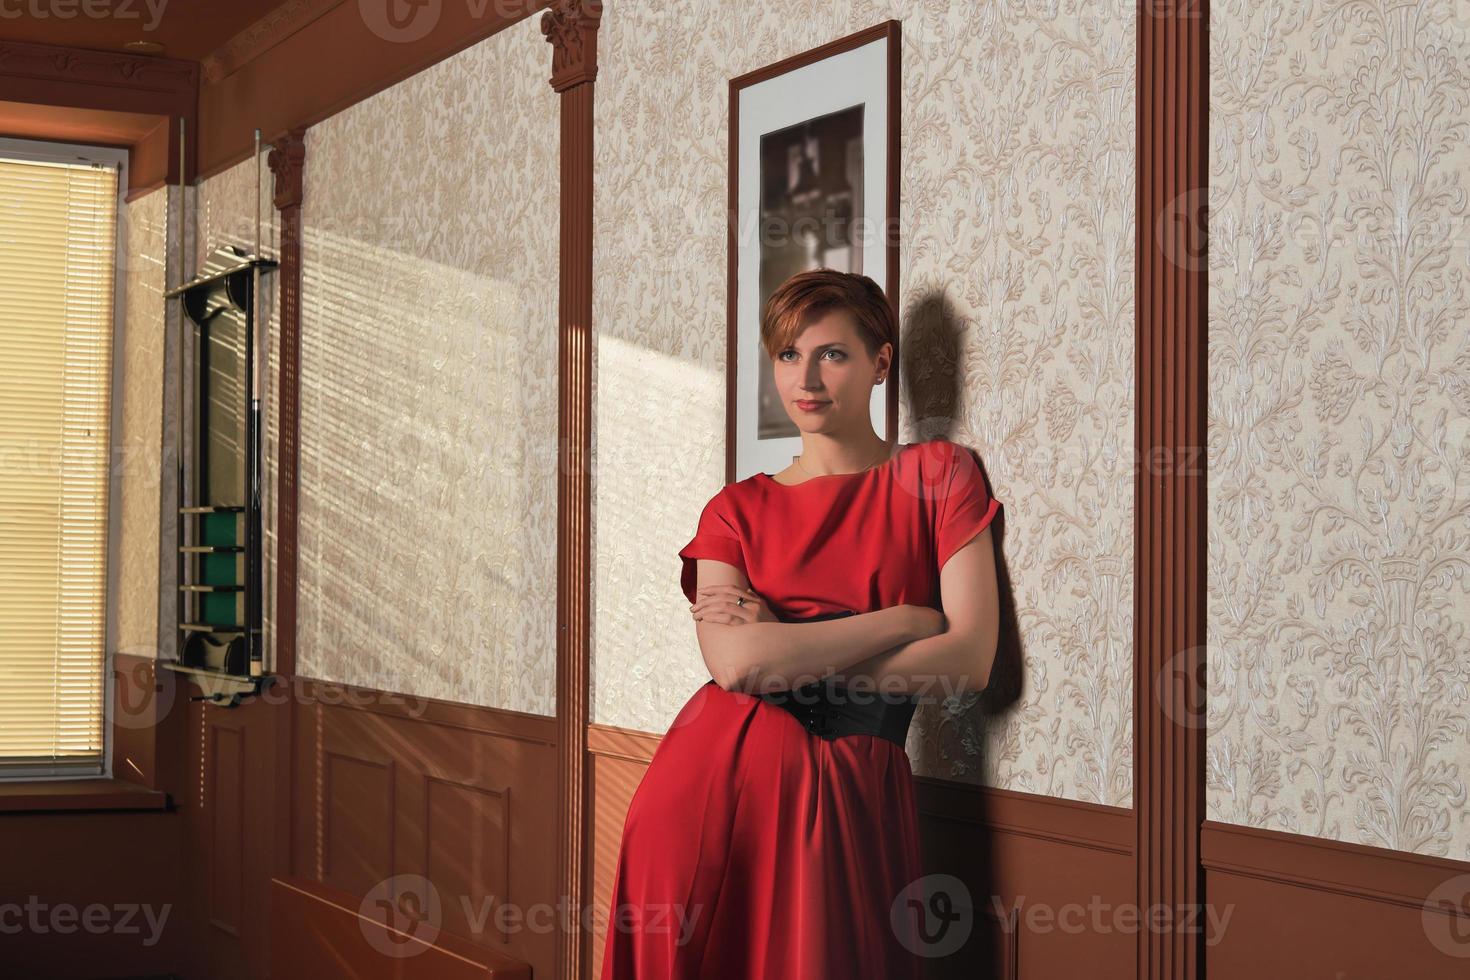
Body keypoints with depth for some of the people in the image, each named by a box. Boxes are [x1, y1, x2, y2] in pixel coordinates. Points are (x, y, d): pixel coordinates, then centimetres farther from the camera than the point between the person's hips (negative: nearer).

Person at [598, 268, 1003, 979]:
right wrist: (903, 619, -8)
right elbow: (735, 661, -9)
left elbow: (970, 659, -5)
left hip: (850, 789, -1)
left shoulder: (937, 475, 7)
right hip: (720, 778, 1)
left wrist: (792, 654, -5)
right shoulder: (736, 511, 11)